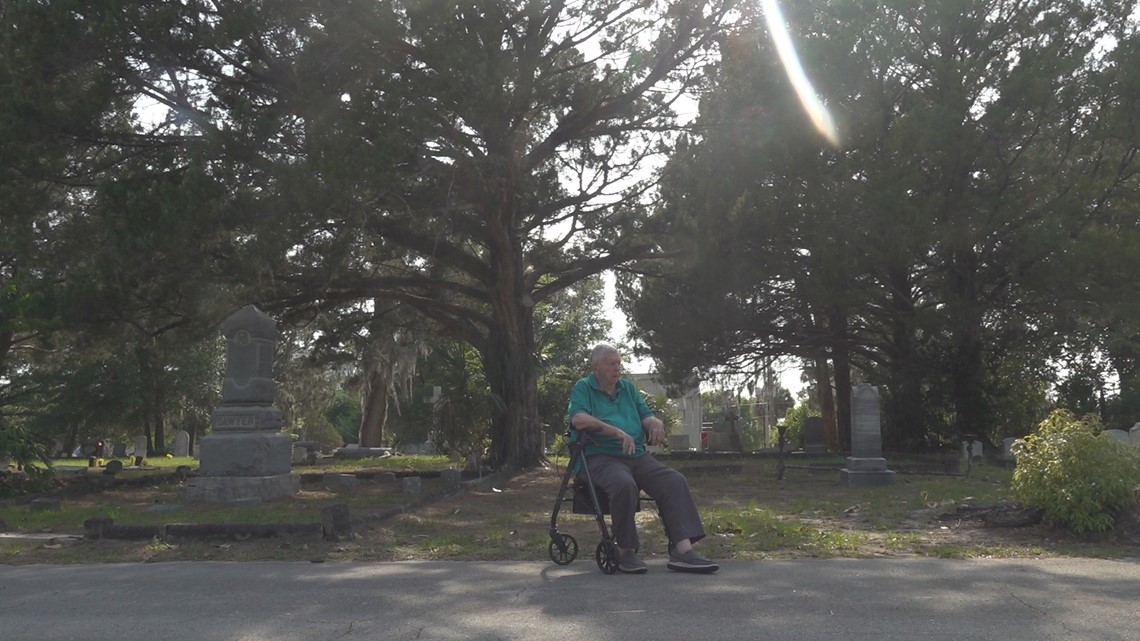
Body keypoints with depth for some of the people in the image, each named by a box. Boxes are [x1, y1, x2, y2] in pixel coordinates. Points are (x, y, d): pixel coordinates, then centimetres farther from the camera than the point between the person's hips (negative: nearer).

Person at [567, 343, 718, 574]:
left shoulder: (628, 387, 21)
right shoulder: (583, 388, 4)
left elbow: (646, 415, 17)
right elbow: (578, 419, -15)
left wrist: (656, 423, -9)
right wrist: (616, 431, -25)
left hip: (638, 457, 6)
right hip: (602, 458, -6)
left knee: (675, 481, -18)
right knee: (624, 484, -37)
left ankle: (683, 550, -24)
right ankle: (626, 551, -21)